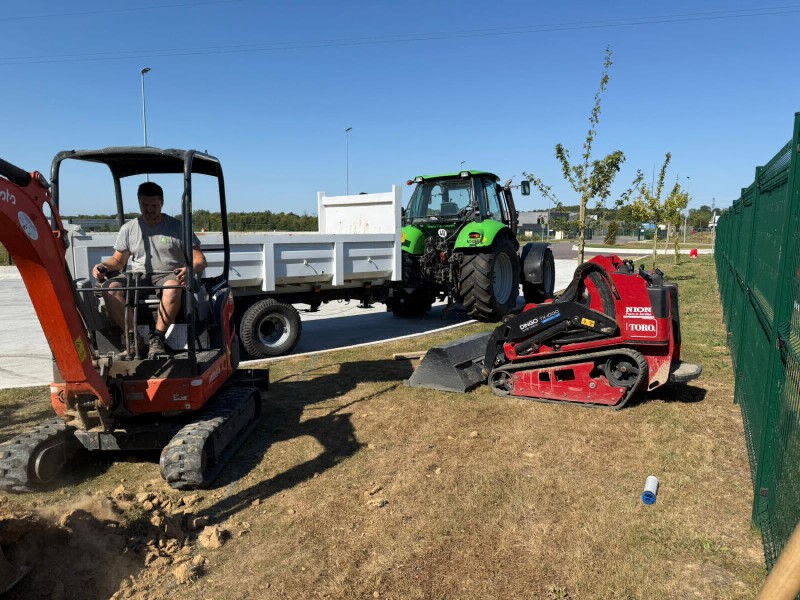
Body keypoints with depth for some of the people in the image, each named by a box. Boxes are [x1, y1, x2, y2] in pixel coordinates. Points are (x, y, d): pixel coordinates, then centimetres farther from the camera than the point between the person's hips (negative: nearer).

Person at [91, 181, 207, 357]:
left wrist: (191, 269, -25)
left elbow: (199, 260, 0)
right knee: (110, 287, -26)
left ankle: (157, 337, -32)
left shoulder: (178, 227, 7)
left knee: (172, 287, -39)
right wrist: (103, 265, -5)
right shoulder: (129, 229, 16)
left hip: (169, 275, -3)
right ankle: (132, 336, -28)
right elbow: (119, 260, 19)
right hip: (138, 277, 3)